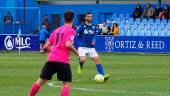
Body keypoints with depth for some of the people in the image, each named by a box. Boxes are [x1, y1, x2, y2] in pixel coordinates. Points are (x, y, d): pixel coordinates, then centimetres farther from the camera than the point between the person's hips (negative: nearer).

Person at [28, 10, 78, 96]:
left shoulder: (56, 30, 18)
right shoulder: (71, 31, 0)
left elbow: (46, 46, 15)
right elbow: (68, 44, -17)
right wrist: (75, 51, 0)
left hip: (51, 59, 5)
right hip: (63, 60, -5)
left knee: (41, 80, 13)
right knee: (66, 84, 1)